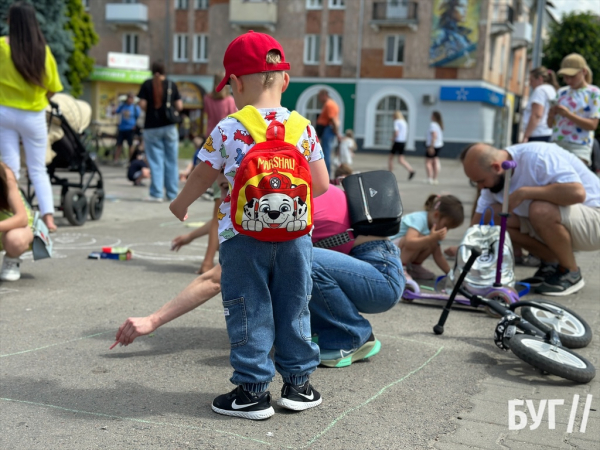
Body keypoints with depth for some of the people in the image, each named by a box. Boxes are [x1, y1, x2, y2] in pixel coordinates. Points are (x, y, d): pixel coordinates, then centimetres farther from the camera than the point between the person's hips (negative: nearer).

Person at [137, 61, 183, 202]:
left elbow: (142, 104, -8)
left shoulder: (147, 84, -1)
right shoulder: (171, 84, 1)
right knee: (171, 161, 7)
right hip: (169, 126, 1)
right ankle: (172, 193, 10)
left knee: (155, 161, 2)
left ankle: (156, 193, -1)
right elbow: (179, 106, -2)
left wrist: (149, 109, 13)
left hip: (152, 126, -1)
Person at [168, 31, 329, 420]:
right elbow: (321, 185, 6)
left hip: (243, 235, -3)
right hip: (294, 233, 3)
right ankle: (298, 382, 24)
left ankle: (253, 390, 11)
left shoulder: (227, 131, -6)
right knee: (293, 310, 14)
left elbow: (202, 178, 4)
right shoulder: (303, 128, 2)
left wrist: (181, 204, 23)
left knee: (249, 313, 6)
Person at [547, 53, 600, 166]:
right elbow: (550, 124, 17)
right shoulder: (562, 92, 16)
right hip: (556, 145, 5)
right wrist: (551, 115, -7)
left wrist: (568, 114, -18)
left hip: (578, 148, -5)